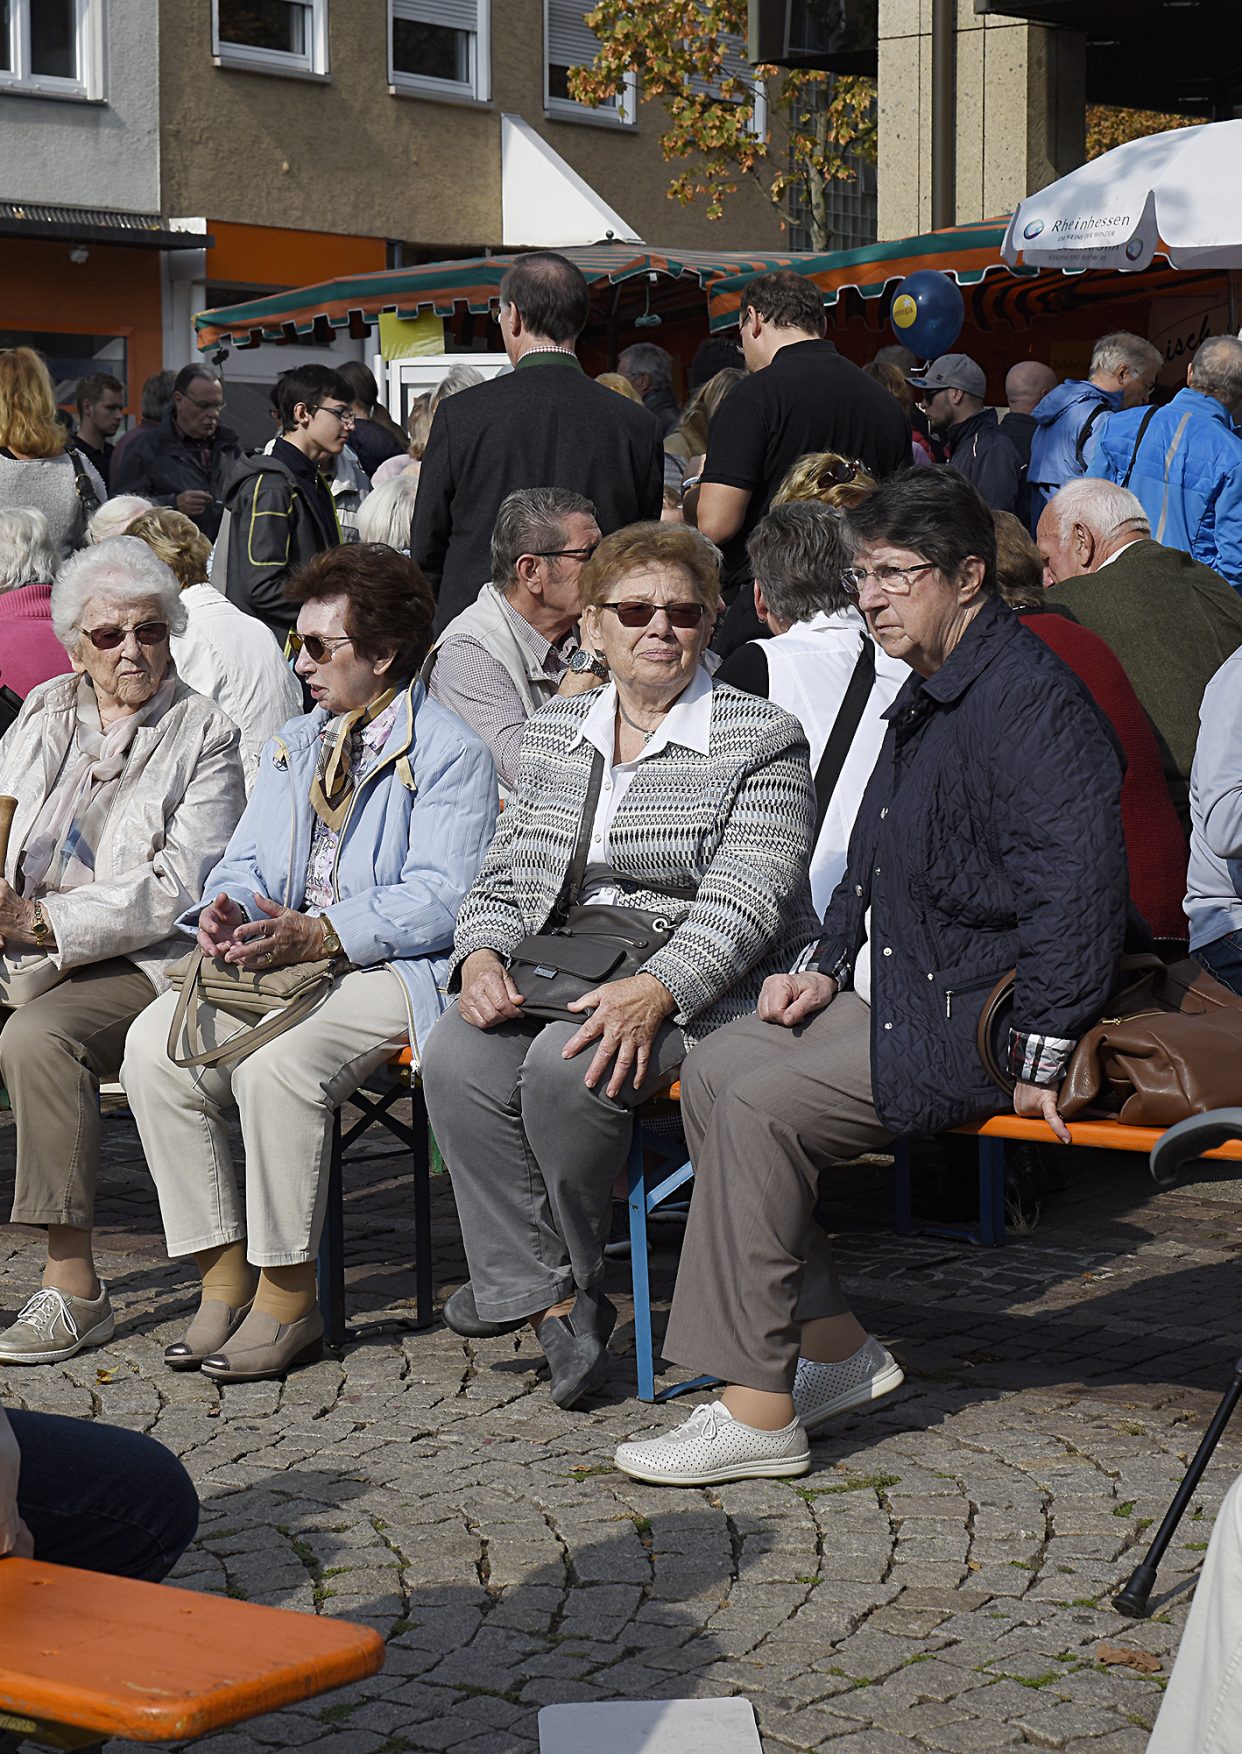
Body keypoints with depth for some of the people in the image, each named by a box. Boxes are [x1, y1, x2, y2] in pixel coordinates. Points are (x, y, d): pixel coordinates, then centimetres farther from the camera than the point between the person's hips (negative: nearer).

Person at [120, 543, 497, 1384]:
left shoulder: (451, 752, -4)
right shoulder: (295, 745, 22)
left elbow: (439, 897, -14)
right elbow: (249, 862, 19)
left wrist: (319, 934, -24)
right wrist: (228, 911, -6)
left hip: (389, 969, -7)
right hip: (277, 958, 7)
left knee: (278, 1064, -34)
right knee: (154, 1046, -17)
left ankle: (288, 1298, -18)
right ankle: (223, 1277, -10)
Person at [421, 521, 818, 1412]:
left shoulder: (762, 739, -1)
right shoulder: (554, 734, 17)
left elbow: (743, 902, -13)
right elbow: (506, 877, 16)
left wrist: (654, 990, -29)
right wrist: (483, 956, -7)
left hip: (707, 993, -5)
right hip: (555, 983, 5)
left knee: (566, 1067, -33)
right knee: (458, 1055, -25)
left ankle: (529, 1277, -6)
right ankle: (555, 1300, -20)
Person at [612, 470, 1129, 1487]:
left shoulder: (1029, 698, -17)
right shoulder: (929, 694, 16)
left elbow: (1077, 886, -25)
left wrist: (1040, 1057, -25)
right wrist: (829, 969, 12)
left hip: (974, 1014, -10)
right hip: (894, 986, 10)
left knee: (763, 1106, -21)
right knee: (714, 1071, -3)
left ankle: (759, 1416, -14)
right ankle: (832, 1349, 4)